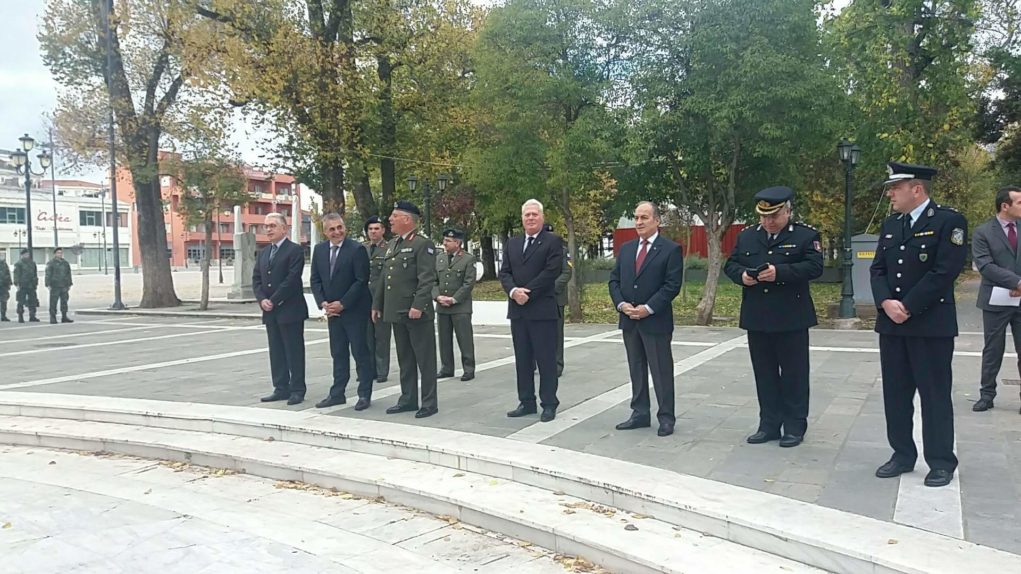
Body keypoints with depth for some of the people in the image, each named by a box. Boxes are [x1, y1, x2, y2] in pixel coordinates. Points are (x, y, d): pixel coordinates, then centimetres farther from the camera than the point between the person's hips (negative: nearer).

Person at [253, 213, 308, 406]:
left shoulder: (295, 250, -7)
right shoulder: (263, 253, 16)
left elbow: (292, 279, -16)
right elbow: (256, 279, 13)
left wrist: (274, 301, -15)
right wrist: (262, 299, -4)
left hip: (290, 310, -7)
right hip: (270, 311, 7)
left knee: (294, 351, -1)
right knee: (276, 351, 10)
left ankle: (297, 390, 5)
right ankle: (281, 388, 17)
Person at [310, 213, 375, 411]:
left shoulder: (357, 250, -12)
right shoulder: (319, 250, 6)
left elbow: (361, 281, -15)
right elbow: (315, 280, 9)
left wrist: (342, 304, -15)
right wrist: (323, 303, -5)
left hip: (354, 310, -5)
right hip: (332, 311, 6)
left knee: (360, 353, 1)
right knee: (338, 354, 12)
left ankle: (364, 394, 9)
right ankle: (337, 393, 20)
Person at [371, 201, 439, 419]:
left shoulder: (422, 244, -8)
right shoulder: (391, 244, 16)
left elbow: (427, 279, -16)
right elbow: (383, 278, 20)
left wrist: (418, 305, -22)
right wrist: (376, 305, 17)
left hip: (416, 313, -8)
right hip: (396, 312, 8)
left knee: (425, 359, 0)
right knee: (404, 359, 14)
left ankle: (429, 403, 7)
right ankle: (408, 400, 23)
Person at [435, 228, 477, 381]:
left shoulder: (468, 259, -4)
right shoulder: (439, 258, 11)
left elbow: (469, 283, -9)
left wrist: (454, 299, -13)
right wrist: (438, 296, -7)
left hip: (461, 307, -5)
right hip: (441, 307, 5)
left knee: (465, 339, -1)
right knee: (444, 340, 10)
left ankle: (469, 369, 8)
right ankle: (446, 369, 19)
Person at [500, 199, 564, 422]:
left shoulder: (553, 241, -2)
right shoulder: (512, 243, 16)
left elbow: (551, 272, -12)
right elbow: (504, 272, 9)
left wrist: (527, 293, -15)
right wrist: (513, 291, -11)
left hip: (542, 309, -6)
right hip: (517, 309, 6)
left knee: (545, 358, -1)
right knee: (522, 359, 10)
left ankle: (549, 404, 7)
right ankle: (527, 402, 18)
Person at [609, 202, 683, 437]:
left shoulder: (671, 249, -5)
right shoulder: (626, 248, 12)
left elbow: (672, 285, -12)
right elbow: (614, 279, 11)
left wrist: (648, 308, -17)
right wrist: (621, 304, -6)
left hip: (656, 320, -6)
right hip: (629, 320, 6)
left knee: (662, 371, 1)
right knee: (636, 369, 13)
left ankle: (666, 417, 10)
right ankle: (640, 413, 22)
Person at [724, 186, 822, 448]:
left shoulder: (806, 235, -2)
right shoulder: (746, 236, 11)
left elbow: (815, 266, -13)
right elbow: (730, 264, 11)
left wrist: (780, 272, -24)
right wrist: (742, 275, -11)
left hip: (791, 318, -4)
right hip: (756, 318, 4)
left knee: (793, 374, 4)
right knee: (764, 374, 11)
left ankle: (794, 427, 15)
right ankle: (769, 425, 20)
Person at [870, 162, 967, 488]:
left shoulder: (949, 221, -7)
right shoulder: (890, 225, 13)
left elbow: (944, 272, -16)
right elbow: (877, 269, 9)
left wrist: (908, 307, -16)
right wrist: (886, 303, -9)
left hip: (931, 324, -6)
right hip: (891, 323, 6)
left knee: (935, 394, 1)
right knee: (895, 393, 10)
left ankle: (941, 462, 12)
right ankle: (902, 455, 22)